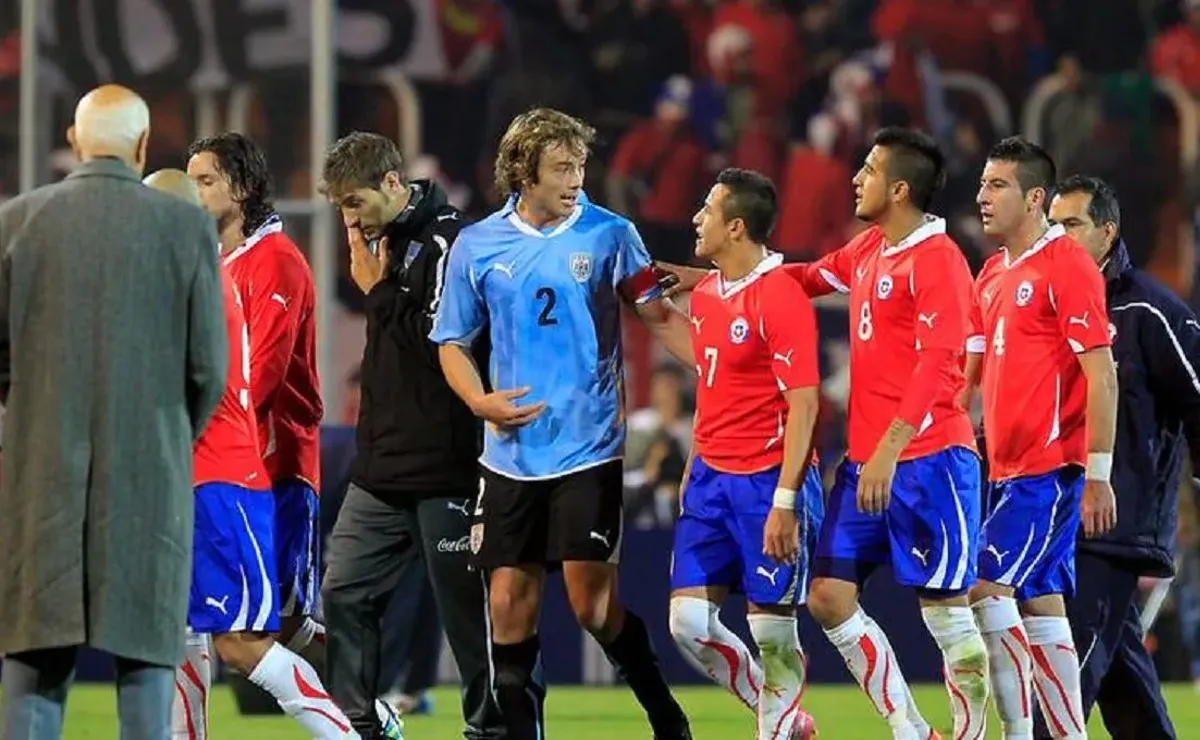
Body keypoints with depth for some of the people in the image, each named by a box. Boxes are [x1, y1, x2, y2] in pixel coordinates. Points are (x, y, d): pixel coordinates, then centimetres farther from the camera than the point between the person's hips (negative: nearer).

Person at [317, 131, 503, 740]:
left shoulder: (448, 242, -14)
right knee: (345, 594, 6)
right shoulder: (386, 240, 13)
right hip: (381, 469, 9)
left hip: (443, 468, -9)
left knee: (465, 606, 0)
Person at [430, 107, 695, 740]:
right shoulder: (477, 245, 4)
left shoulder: (608, 234, -1)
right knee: (509, 604, 2)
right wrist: (479, 401, -7)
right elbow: (452, 342, 11)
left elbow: (657, 315, 3)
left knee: (593, 601, -9)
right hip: (511, 453, 3)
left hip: (588, 449, -3)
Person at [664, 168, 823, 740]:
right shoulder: (704, 295, 11)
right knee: (689, 621, 3)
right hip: (711, 478, 8)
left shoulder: (780, 298, -14)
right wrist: (693, 469, 18)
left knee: (771, 628, -3)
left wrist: (784, 501, -22)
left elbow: (803, 404, -17)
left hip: (767, 479, -8)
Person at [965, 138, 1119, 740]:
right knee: (1039, 603, 7)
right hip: (1008, 466, 8)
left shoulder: (1066, 266, -10)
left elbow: (1101, 375, -13)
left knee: (988, 588, -15)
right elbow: (972, 371, 21)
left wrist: (1098, 474, -17)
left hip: (1051, 467, -8)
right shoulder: (993, 275, 15)